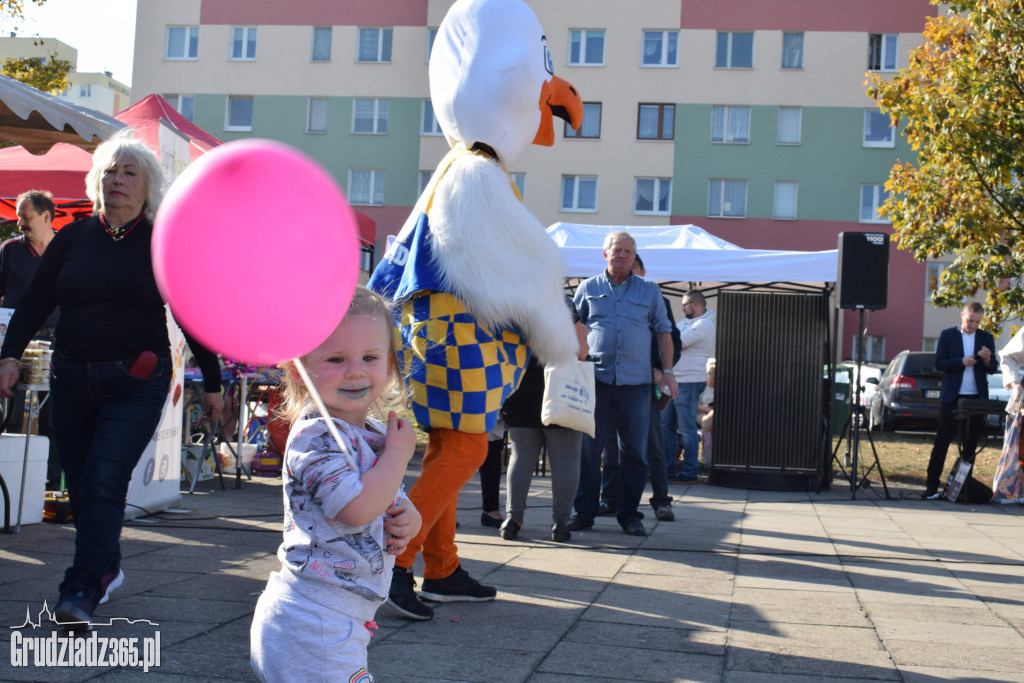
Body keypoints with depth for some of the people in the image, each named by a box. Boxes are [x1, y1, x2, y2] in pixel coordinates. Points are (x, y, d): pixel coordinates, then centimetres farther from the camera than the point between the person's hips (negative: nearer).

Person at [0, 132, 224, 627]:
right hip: (71, 379, 4)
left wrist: (212, 384, 7)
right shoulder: (73, 238, 8)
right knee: (80, 487, 8)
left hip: (137, 384, -4)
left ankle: (82, 590, -15)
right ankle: (106, 568, 27)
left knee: (104, 481, -15)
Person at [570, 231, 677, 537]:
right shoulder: (588, 288, 11)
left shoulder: (649, 291, 12)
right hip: (596, 379, 0)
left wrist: (668, 372, 5)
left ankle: (629, 514, 13)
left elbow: (663, 332, 14)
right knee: (587, 448, -1)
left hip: (636, 383, 1)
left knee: (634, 451, 3)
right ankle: (584, 511, 9)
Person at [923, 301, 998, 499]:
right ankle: (932, 486, -2)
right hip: (952, 397, -2)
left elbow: (993, 369, 6)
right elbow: (939, 363, -3)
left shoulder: (987, 338, 9)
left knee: (971, 442, 5)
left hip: (977, 397, 3)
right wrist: (961, 362, -17)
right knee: (942, 440, -3)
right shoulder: (947, 335, 4)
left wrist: (987, 360, -16)